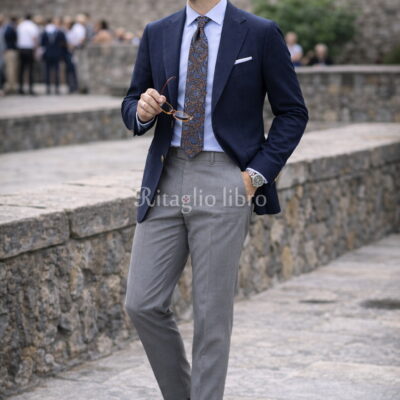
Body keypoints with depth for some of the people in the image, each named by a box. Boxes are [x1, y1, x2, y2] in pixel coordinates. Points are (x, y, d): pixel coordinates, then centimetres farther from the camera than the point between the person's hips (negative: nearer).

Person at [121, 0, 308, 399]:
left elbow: (292, 112, 2)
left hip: (224, 182, -4)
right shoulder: (157, 34, 10)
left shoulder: (261, 34, -1)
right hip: (166, 179, 4)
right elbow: (131, 106, 17)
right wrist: (143, 110, -7)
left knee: (212, 315, 0)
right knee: (142, 304, 2)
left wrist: (258, 174, -7)